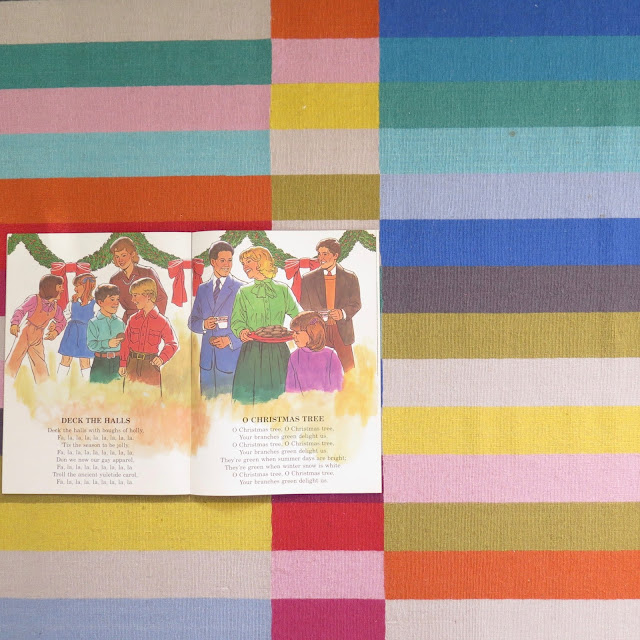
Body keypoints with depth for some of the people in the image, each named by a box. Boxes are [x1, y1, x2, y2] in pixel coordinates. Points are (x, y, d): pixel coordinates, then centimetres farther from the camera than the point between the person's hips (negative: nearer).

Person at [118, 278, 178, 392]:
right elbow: (125, 342, 8)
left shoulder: (161, 321, -2)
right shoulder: (133, 319, 7)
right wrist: (123, 364, 1)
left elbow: (172, 343, 1)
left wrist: (162, 358, -15)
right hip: (132, 364, 3)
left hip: (151, 365, -3)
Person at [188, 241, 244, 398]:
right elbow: (192, 322, 17)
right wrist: (203, 324, -5)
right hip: (207, 358, 4)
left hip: (231, 355, -4)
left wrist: (230, 340, -14)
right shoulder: (202, 289, 14)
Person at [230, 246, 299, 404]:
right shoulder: (244, 292, 11)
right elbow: (237, 320, 4)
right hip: (252, 351, 0)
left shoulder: (283, 290, 9)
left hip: (278, 352, 0)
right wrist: (242, 331, -17)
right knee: (248, 397, -4)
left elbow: (298, 316, 6)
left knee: (278, 395, 0)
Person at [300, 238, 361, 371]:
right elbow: (304, 307, 7)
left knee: (350, 370, 1)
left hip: (342, 331, 0)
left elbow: (356, 304, 6)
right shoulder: (308, 279, 6)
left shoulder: (350, 278, 5)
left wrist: (343, 313, -13)